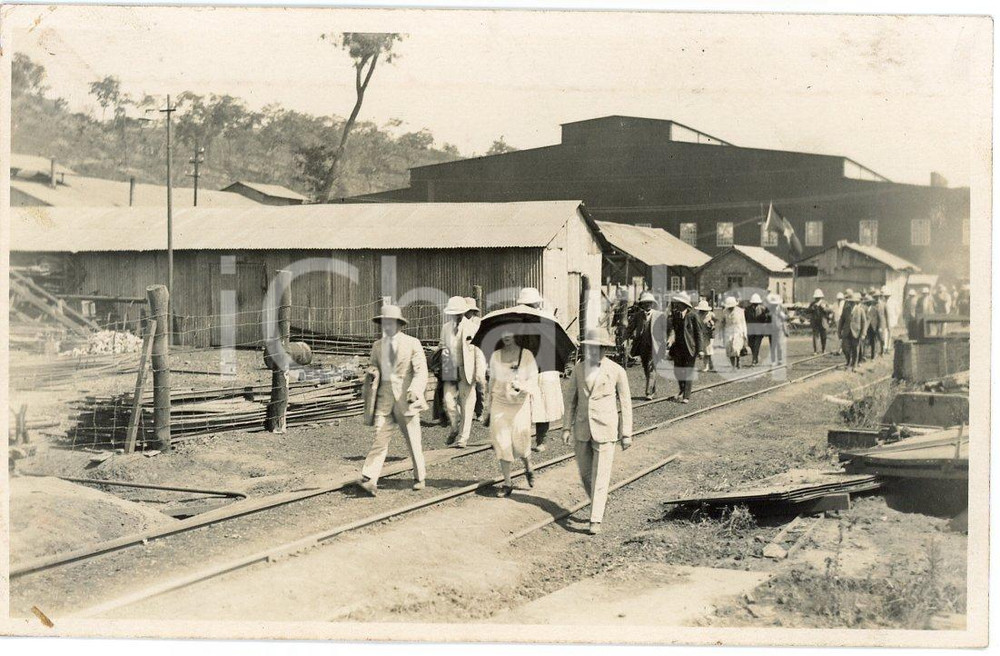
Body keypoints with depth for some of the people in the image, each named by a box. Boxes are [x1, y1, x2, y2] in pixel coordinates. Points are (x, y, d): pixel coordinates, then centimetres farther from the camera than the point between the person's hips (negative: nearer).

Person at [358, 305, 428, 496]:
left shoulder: (412, 344, 0)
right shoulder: (377, 345, 13)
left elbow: (421, 370, -5)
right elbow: (373, 364, 26)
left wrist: (415, 391, -20)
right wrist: (372, 371, 0)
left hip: (405, 397, -3)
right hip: (384, 397, 3)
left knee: (412, 439, 6)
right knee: (380, 436, -8)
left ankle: (419, 477, 21)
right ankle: (369, 479, -16)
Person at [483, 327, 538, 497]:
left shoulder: (526, 354, -2)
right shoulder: (495, 356, 9)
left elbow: (533, 378, -3)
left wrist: (524, 386, -26)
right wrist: (488, 408, 17)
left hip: (520, 403, -3)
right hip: (499, 402, 3)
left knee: (520, 441, -5)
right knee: (502, 442, -1)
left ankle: (528, 468, 28)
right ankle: (507, 483, 8)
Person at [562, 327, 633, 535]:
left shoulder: (616, 371, -7)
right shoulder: (579, 370, 2)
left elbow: (625, 403, -2)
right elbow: (571, 399, 9)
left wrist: (626, 433, -2)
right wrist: (567, 427, 4)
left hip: (605, 431, -4)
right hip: (582, 430, 4)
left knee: (600, 476, -5)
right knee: (585, 473, 11)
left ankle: (596, 520, 1)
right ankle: (600, 502, 37)